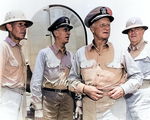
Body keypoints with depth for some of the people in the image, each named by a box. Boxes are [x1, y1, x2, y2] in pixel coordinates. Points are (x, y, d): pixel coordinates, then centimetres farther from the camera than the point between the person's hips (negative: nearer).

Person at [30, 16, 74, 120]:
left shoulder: (71, 56, 11)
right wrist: (38, 108, -10)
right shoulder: (44, 53, -2)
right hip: (49, 98, -3)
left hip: (67, 99, 4)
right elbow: (36, 81, -6)